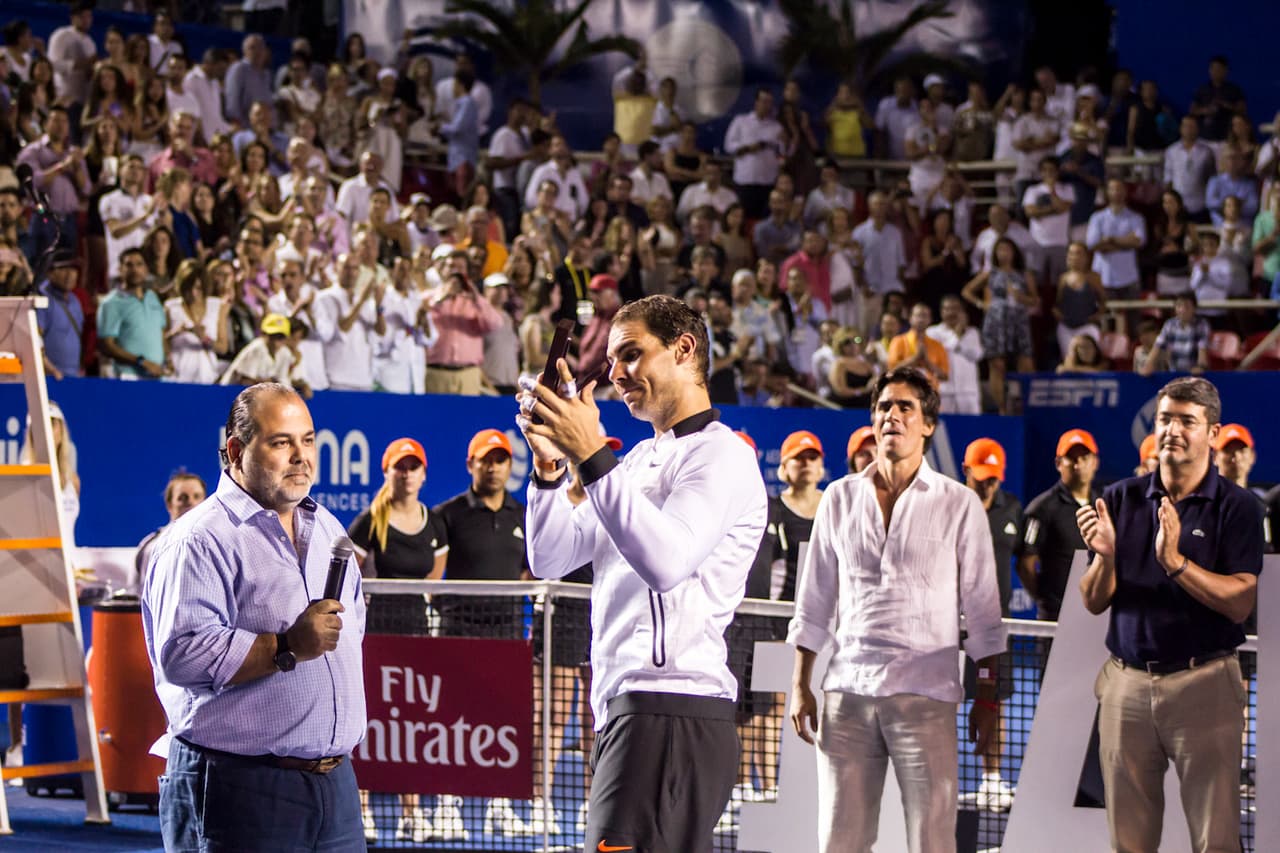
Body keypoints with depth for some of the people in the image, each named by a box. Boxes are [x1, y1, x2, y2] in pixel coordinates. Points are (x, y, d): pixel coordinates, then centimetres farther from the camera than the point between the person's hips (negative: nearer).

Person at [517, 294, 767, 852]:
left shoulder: (720, 454, -4)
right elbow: (551, 559, 21)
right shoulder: (640, 460, 24)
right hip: (625, 711, 9)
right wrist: (549, 465, 5)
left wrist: (591, 457, -23)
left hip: (671, 713, -9)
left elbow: (666, 561, -22)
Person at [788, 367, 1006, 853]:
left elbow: (982, 609, 5)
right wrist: (800, 685, 10)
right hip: (847, 690, 3)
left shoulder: (958, 505, 4)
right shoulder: (841, 498, 11)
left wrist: (988, 697, 2)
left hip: (925, 693, -2)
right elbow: (814, 602, 15)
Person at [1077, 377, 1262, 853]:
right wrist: (1105, 557, -14)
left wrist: (1175, 562, -23)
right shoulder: (1121, 500, 9)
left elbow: (1241, 603, -11)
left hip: (1203, 684, -3)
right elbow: (1094, 601, 6)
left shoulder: (1236, 507, -1)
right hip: (1127, 683, 3)